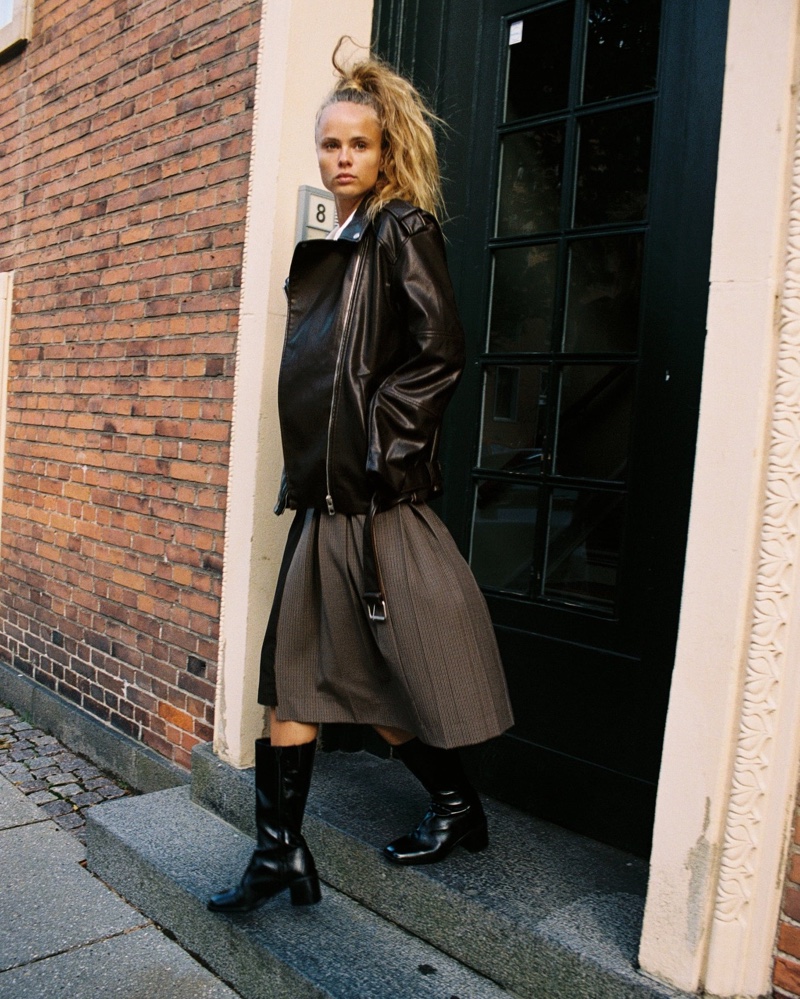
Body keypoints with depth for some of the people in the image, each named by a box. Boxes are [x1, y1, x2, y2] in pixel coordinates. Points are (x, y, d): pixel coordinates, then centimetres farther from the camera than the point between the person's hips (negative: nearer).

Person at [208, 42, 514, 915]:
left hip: (376, 493, -8)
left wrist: (380, 436, -15)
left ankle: (457, 809, 27)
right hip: (323, 493, 8)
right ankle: (279, 852, 21)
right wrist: (303, 471, 16)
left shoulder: (402, 230, -3)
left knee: (395, 670, 2)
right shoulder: (326, 248, 20)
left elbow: (438, 353, -13)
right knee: (291, 675, 9)